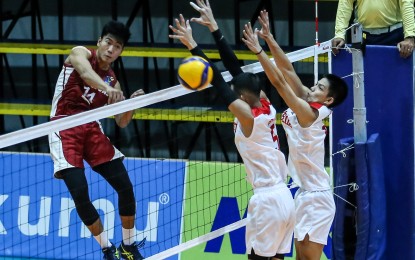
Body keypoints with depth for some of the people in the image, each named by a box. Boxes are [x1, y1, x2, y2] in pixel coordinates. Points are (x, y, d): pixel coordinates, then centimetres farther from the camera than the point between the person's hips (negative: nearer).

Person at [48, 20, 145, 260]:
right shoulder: (80, 53, -1)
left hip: (92, 130, 5)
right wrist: (107, 88, -48)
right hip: (64, 130, -5)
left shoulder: (113, 81, 13)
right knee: (80, 193, -18)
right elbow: (86, 73, -27)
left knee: (126, 187, -4)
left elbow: (122, 122, 11)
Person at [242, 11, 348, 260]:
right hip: (304, 193, 9)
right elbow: (288, 71, 4)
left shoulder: (311, 113, -17)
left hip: (316, 197, -9)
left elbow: (279, 82, -24)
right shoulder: (306, 105, 5)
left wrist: (259, 50, -26)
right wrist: (269, 39, -2)